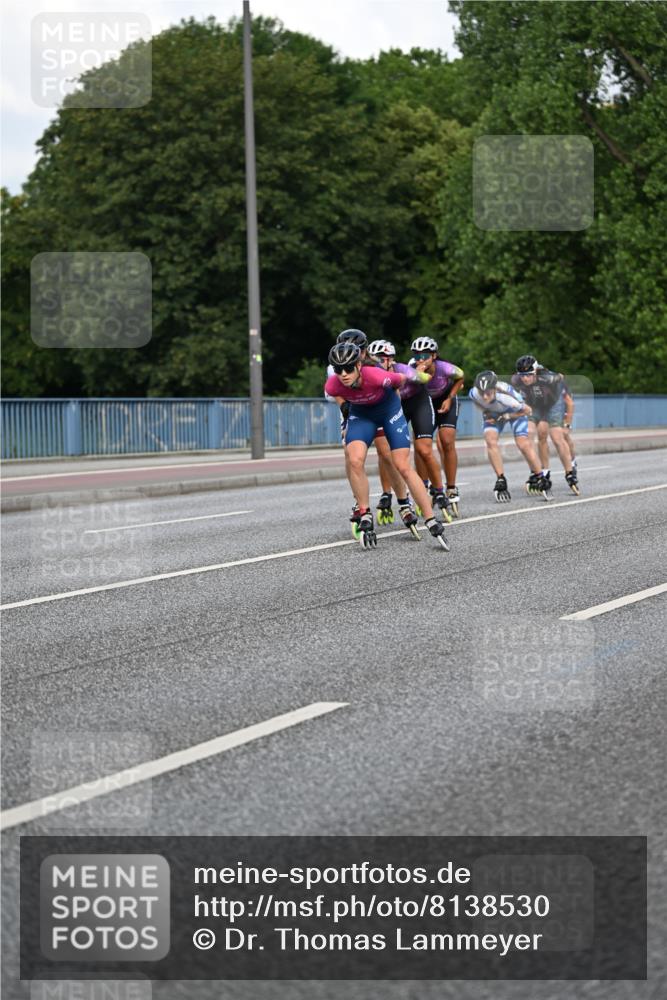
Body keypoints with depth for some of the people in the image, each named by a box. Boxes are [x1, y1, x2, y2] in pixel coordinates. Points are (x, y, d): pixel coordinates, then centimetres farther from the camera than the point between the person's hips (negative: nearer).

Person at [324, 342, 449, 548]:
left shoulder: (376, 376, -38)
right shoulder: (332, 386, -29)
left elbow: (401, 378, -15)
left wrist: (419, 376, 3)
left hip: (389, 408, -2)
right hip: (360, 414, 2)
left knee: (404, 467, -7)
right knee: (355, 460, -23)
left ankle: (432, 522, 0)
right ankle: (365, 516, -9)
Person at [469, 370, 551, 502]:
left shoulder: (506, 397, -42)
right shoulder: (474, 393, -32)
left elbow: (527, 410, -24)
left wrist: (507, 417, -25)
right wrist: (485, 412, -13)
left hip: (515, 411, -3)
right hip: (493, 413, 3)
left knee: (523, 444, -15)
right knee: (490, 441, -20)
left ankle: (539, 478, 3)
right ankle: (501, 481, -11)